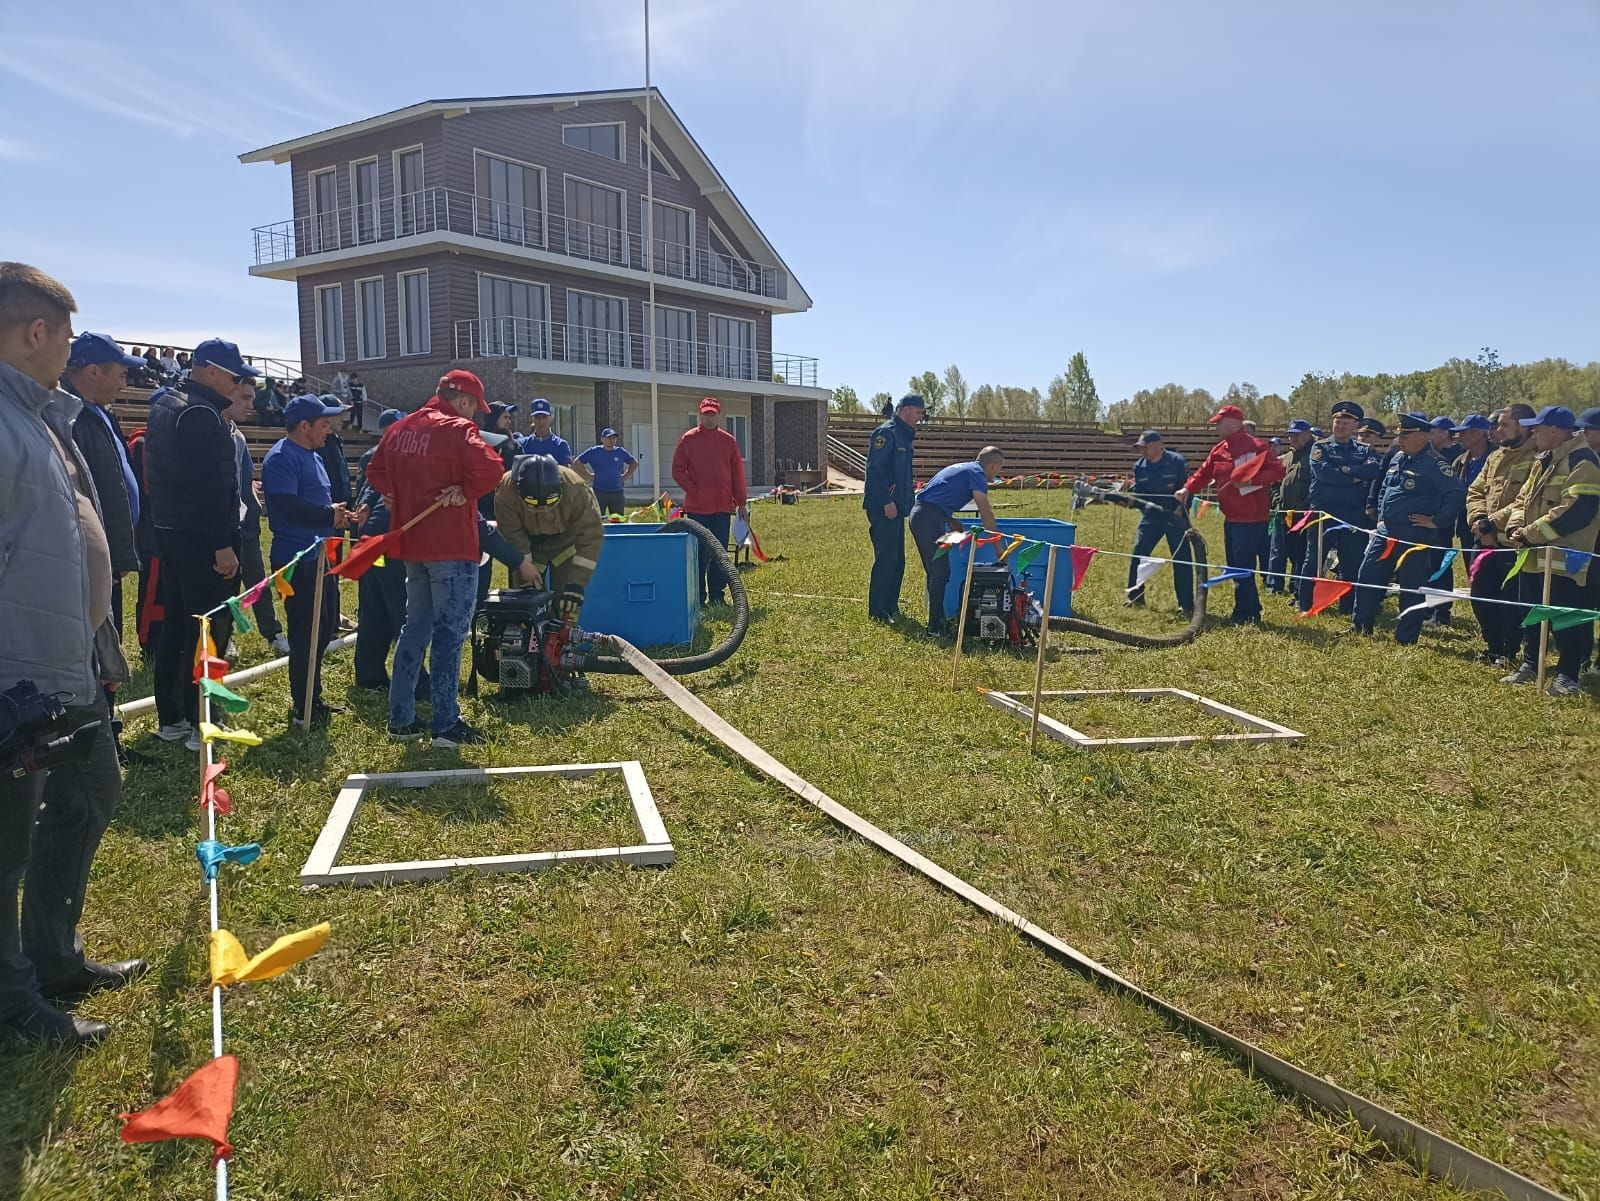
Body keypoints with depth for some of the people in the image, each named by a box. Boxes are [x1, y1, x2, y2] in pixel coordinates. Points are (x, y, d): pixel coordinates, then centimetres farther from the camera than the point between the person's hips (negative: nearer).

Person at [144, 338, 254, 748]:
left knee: (176, 624, 15)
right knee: (209, 628, -5)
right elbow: (209, 485, -23)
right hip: (200, 536, -10)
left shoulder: (164, 404, 15)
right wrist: (223, 544, -22)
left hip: (170, 528, 10)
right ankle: (201, 725, 0)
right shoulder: (201, 414, -18)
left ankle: (170, 718, 22)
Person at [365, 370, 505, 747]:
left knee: (416, 627, 17)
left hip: (412, 545, 8)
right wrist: (465, 491, -12)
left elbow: (375, 471, 20)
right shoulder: (457, 429, -12)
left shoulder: (399, 429, 12)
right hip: (452, 546, -8)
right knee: (450, 631, -1)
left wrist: (400, 499, 11)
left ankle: (400, 719, 21)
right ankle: (446, 724, 3)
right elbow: (491, 469, -26)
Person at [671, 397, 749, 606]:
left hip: (723, 507, 2)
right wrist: (693, 490, -9)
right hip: (696, 507, -2)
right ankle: (698, 595, 7)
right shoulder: (688, 439, 1)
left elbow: (737, 474, 9)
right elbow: (677, 470, 1)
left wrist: (741, 503, 7)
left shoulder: (729, 441, 8)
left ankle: (716, 594, 13)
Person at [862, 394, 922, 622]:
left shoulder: (903, 435, 19)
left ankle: (891, 606, 21)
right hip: (883, 508, -10)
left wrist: (909, 485, 13)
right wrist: (886, 501, -22)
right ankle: (877, 611, -3)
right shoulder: (886, 432, -12)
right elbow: (875, 469, -20)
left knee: (897, 560, 13)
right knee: (886, 558, -9)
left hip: (896, 508, 10)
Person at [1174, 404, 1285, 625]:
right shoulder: (1219, 450, 13)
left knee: (1243, 567, -7)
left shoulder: (1256, 447, -10)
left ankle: (1244, 614, 2)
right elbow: (1204, 473, 12)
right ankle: (1251, 611, 22)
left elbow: (1278, 470, -15)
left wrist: (1251, 480, -26)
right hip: (1231, 517, 9)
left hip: (1251, 518, -9)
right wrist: (1187, 489, -4)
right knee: (1235, 566, 12)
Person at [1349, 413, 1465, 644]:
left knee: (1411, 587, 1)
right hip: (1385, 530, 8)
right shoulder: (1397, 458, 12)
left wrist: (1437, 521, -19)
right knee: (1367, 577, 9)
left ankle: (1406, 638, 9)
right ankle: (1360, 627, 19)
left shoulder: (1433, 464, -14)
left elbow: (1457, 492, -22)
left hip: (1413, 534, -8)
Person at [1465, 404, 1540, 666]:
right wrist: (1477, 518, -4)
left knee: (1511, 600, 1)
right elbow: (1475, 491, 13)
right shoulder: (1495, 457, 16)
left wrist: (1494, 521, -20)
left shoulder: (1537, 458, -11)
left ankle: (1509, 651, 14)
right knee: (1481, 595, 12)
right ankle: (1493, 645, 28)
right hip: (1486, 541, 8)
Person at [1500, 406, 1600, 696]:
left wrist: (1530, 533, -20)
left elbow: (1576, 510, -24)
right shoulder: (1544, 460, 16)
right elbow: (1523, 498, 19)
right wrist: (1516, 528, -1)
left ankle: (1567, 676, 5)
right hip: (1533, 555, 9)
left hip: (1563, 558, -9)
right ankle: (1530, 664, 29)